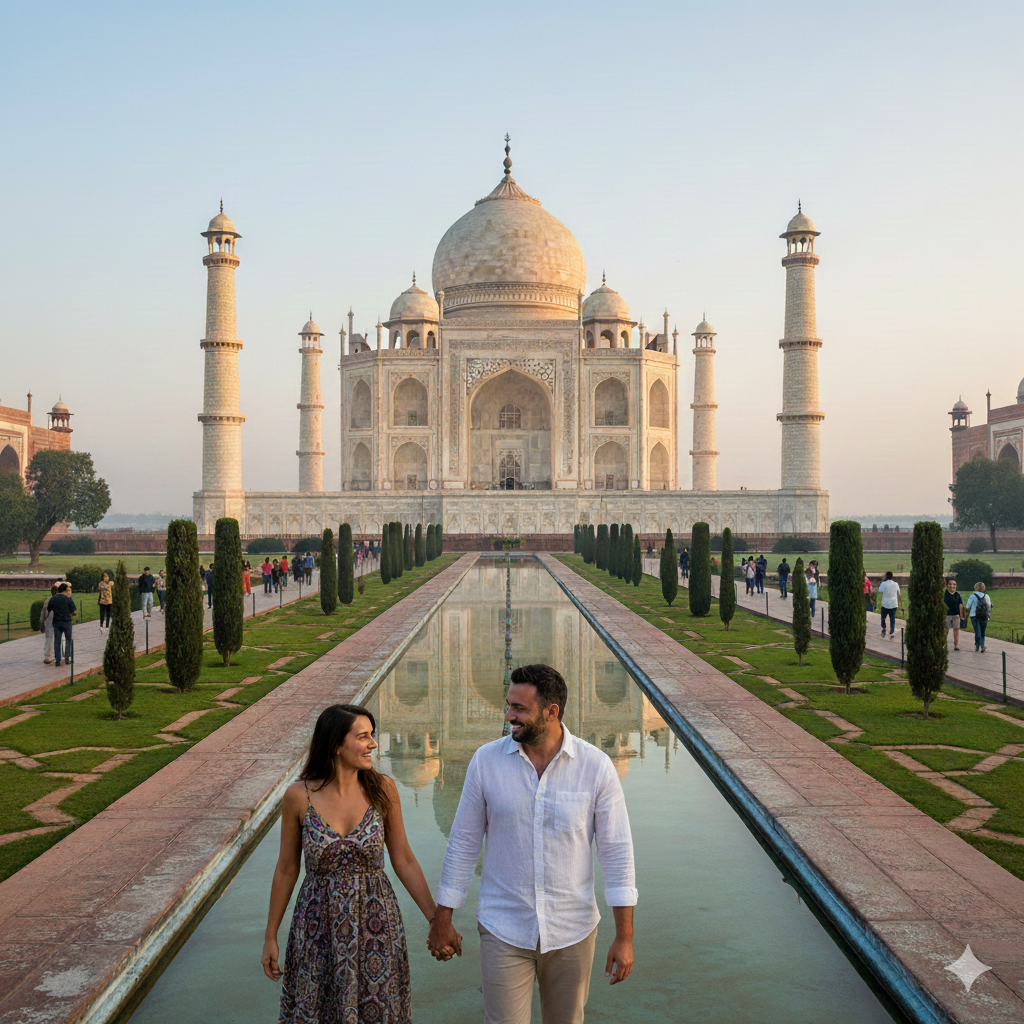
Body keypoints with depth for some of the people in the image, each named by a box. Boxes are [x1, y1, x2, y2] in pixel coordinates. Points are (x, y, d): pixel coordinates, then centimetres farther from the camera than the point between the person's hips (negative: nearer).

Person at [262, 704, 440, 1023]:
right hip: (319, 925, -1)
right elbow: (286, 869, 0)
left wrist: (437, 921, -2)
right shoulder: (299, 796, -11)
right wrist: (270, 937, 6)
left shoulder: (382, 790, -8)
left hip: (376, 923, 1)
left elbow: (404, 860, -1)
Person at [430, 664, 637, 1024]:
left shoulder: (596, 767, -10)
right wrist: (442, 920, 5)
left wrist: (624, 937, -6)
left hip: (572, 932, 0)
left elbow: (616, 851, -6)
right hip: (504, 930, 0)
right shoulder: (486, 760, -8)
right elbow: (463, 844, 1)